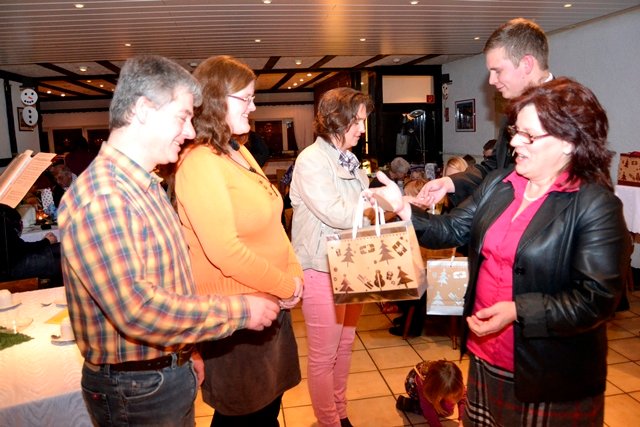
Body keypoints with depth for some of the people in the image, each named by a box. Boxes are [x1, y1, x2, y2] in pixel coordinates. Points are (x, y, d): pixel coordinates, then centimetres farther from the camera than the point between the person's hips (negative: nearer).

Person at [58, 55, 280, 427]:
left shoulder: (145, 186, 8)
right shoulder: (99, 199, -24)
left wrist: (184, 353, 16)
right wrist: (241, 310, -23)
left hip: (173, 372, 8)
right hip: (136, 388, -8)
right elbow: (139, 310, -31)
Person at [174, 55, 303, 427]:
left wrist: (294, 271, 0)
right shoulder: (200, 163, -21)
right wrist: (287, 285, -16)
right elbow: (224, 251, -26)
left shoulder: (240, 152, 8)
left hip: (269, 300, 8)